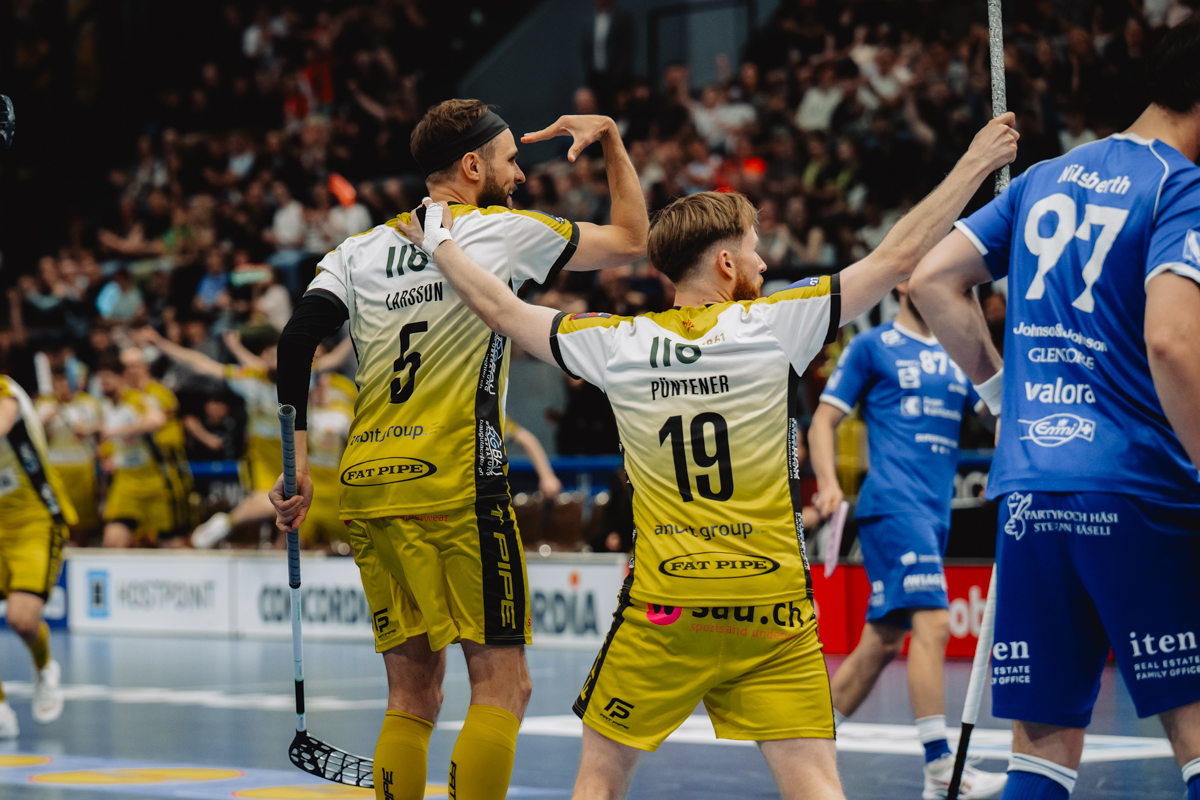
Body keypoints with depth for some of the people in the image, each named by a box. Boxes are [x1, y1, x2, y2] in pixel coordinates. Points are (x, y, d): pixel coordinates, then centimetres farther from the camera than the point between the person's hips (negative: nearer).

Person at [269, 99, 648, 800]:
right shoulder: (502, 231, 3)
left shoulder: (361, 251, 14)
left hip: (368, 487, 6)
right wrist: (610, 138, 24)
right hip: (457, 482, -6)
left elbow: (297, 342, 2)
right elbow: (631, 240, 14)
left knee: (413, 693, 11)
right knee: (502, 684, -2)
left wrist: (298, 463, 5)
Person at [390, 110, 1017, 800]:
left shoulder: (620, 344, 2)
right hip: (773, 610, -1)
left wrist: (440, 244, 32)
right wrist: (977, 165, 8)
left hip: (661, 610, 1)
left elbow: (503, 309, 15)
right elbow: (899, 258, -1)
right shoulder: (776, 326, -4)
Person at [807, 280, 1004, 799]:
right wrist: (828, 483, -14)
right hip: (893, 503, -7)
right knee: (932, 623, -19)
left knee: (884, 640, 10)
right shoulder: (872, 347, 2)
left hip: (935, 512, 7)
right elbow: (823, 422, 1)